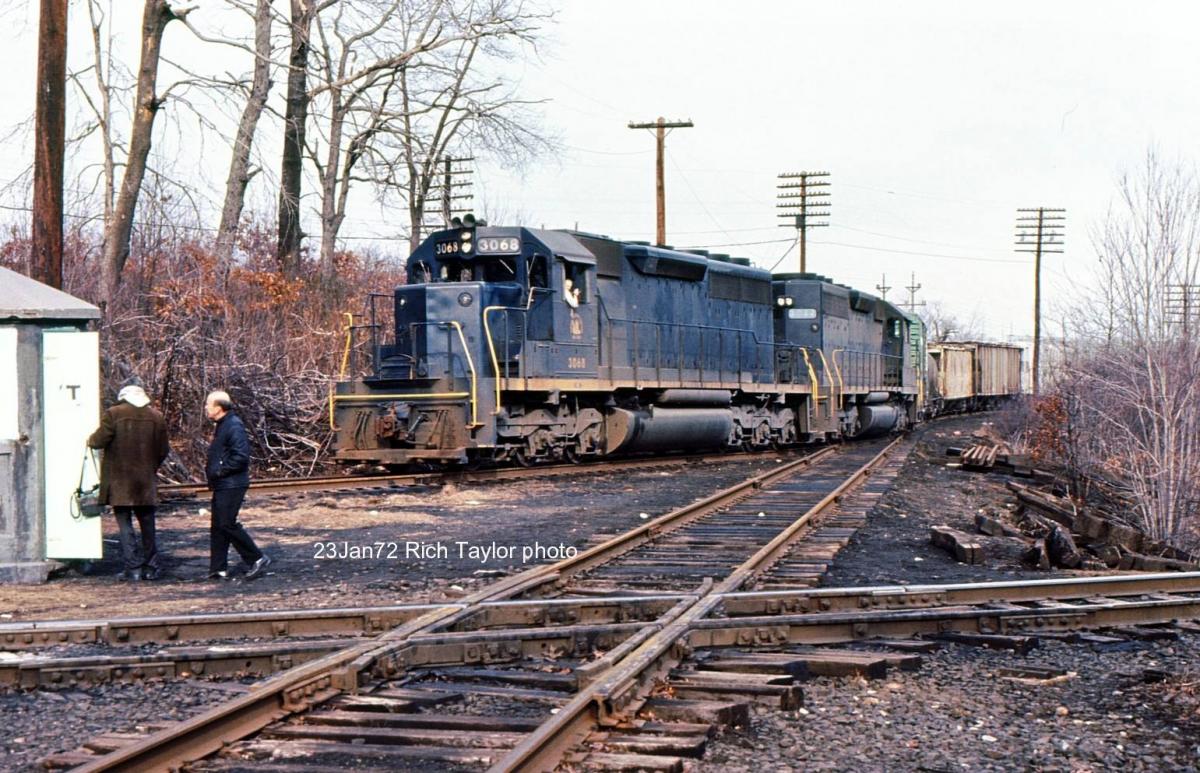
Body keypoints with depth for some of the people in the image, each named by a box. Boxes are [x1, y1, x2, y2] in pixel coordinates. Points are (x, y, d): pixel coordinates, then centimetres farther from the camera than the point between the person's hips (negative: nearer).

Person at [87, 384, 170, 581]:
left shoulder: (113, 414, -8)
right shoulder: (156, 417, 3)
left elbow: (99, 440, -11)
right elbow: (163, 450, 5)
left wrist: (90, 440, 11)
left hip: (120, 481, -3)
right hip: (146, 482, 3)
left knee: (125, 524, 1)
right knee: (147, 524, 13)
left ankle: (132, 567, -5)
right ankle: (151, 567, 15)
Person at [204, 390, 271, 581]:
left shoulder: (234, 427, -17)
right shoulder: (222, 426, 15)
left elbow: (241, 456, -25)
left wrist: (220, 470, -19)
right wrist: (211, 470, 11)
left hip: (231, 485, -10)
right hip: (222, 485, 10)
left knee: (228, 524, -10)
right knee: (218, 527, 10)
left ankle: (258, 559, -1)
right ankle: (219, 569, 14)